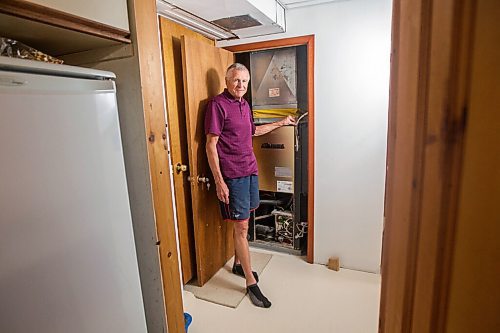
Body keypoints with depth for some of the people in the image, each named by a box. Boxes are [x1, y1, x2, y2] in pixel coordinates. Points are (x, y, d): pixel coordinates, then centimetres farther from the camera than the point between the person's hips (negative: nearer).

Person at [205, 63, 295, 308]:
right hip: (232, 175, -8)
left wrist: (280, 123, 32)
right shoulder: (217, 104, -11)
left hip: (250, 170, 8)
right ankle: (251, 282, 11)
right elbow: (211, 145, -15)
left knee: (242, 222, 18)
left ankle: (238, 264, 36)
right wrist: (219, 181, -19)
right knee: (241, 226, -2)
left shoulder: (244, 104, 13)